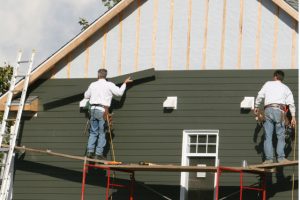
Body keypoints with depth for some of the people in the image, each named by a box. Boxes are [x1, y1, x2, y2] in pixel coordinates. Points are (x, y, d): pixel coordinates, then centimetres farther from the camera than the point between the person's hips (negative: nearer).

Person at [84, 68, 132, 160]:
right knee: (102, 133, 1)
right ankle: (99, 153, -3)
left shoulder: (93, 85, 12)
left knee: (93, 132, 11)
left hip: (93, 109, 4)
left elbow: (86, 96, 22)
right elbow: (119, 92, 2)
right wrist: (125, 83, 15)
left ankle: (90, 151, 1)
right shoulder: (109, 85, -1)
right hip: (103, 110, -4)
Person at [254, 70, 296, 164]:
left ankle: (269, 158, -5)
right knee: (280, 136, 1)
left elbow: (260, 95, 5)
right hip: (279, 111, 0)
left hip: (268, 110, 0)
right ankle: (281, 157, -9)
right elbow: (291, 103, 10)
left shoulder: (268, 84, 17)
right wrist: (293, 117, 8)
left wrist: (256, 107, 15)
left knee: (268, 136, 1)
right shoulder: (285, 88, 19)